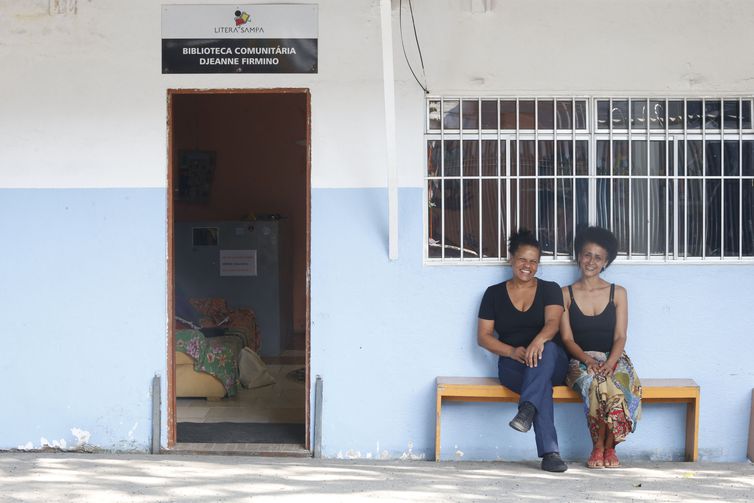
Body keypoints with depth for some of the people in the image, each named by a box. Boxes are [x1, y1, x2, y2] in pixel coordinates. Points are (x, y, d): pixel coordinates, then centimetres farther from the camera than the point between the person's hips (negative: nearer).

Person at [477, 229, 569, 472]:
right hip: (512, 365, -1)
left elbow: (552, 322, -10)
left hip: (552, 364, 1)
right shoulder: (494, 293, 11)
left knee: (547, 349, -38)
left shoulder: (550, 289, 10)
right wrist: (512, 351, -14)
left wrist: (539, 340, -35)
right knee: (541, 385, -36)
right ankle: (549, 452, -47)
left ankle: (527, 409, -53)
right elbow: (483, 336, 6)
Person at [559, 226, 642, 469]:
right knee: (597, 383, -37)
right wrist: (588, 360, -18)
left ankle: (607, 447, -22)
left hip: (613, 360, 1)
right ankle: (601, 446, -22)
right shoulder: (566, 294, 8)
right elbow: (567, 339, 1)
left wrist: (609, 363, -19)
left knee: (610, 382, -36)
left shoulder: (618, 293, 10)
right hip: (581, 361, -1)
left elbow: (620, 337, 1)